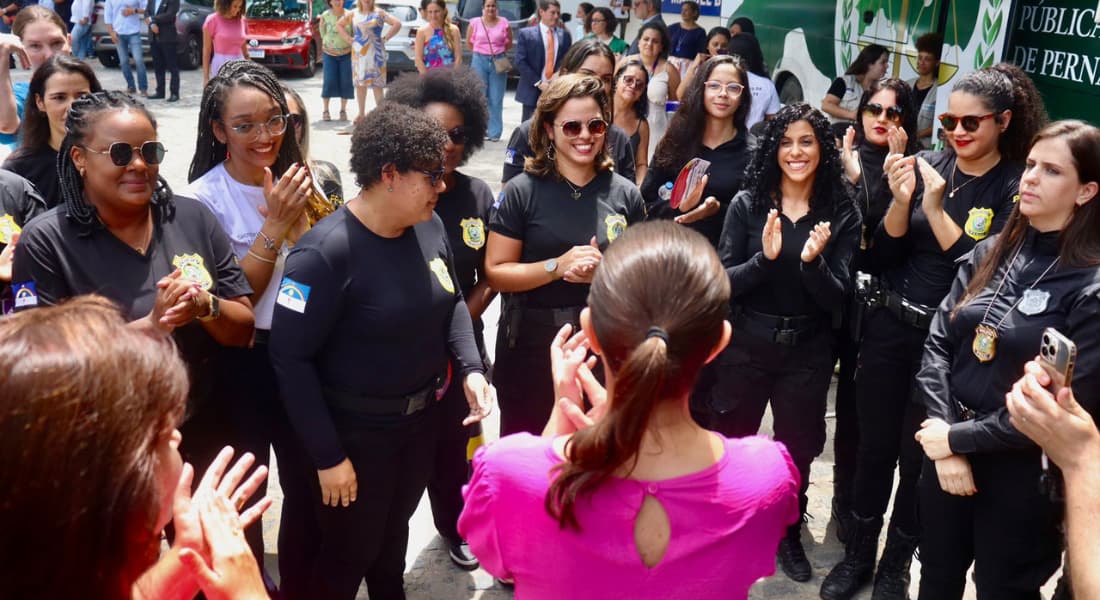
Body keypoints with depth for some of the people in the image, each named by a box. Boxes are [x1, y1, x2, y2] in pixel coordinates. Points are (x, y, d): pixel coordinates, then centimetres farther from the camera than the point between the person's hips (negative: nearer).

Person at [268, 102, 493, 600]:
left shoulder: (429, 226, -6)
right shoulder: (325, 253, -27)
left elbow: (452, 302, 9)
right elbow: (290, 358, -24)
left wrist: (471, 368, -8)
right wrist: (327, 455, -21)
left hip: (423, 416, 7)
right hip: (357, 431, -6)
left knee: (395, 529, 29)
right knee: (349, 552, 15)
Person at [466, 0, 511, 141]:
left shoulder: (504, 23, 1)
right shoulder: (475, 23, 1)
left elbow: (509, 44, 11)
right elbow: (469, 42, 12)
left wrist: (498, 52, 5)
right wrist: (480, 53, 9)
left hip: (499, 62, 0)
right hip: (480, 61, 0)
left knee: (496, 100, 0)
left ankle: (494, 133, 6)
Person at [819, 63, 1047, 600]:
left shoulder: (1016, 188, -9)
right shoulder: (925, 165, 1)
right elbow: (882, 257, 0)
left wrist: (935, 208, -22)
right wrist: (901, 200, -17)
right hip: (889, 328, 3)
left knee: (918, 457, 10)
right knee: (874, 446, 12)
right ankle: (858, 553, 32)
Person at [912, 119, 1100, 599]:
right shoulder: (991, 253, 1)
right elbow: (938, 343, -2)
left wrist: (957, 438, -14)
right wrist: (944, 437, -13)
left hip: (1022, 471, -5)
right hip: (947, 451, 5)